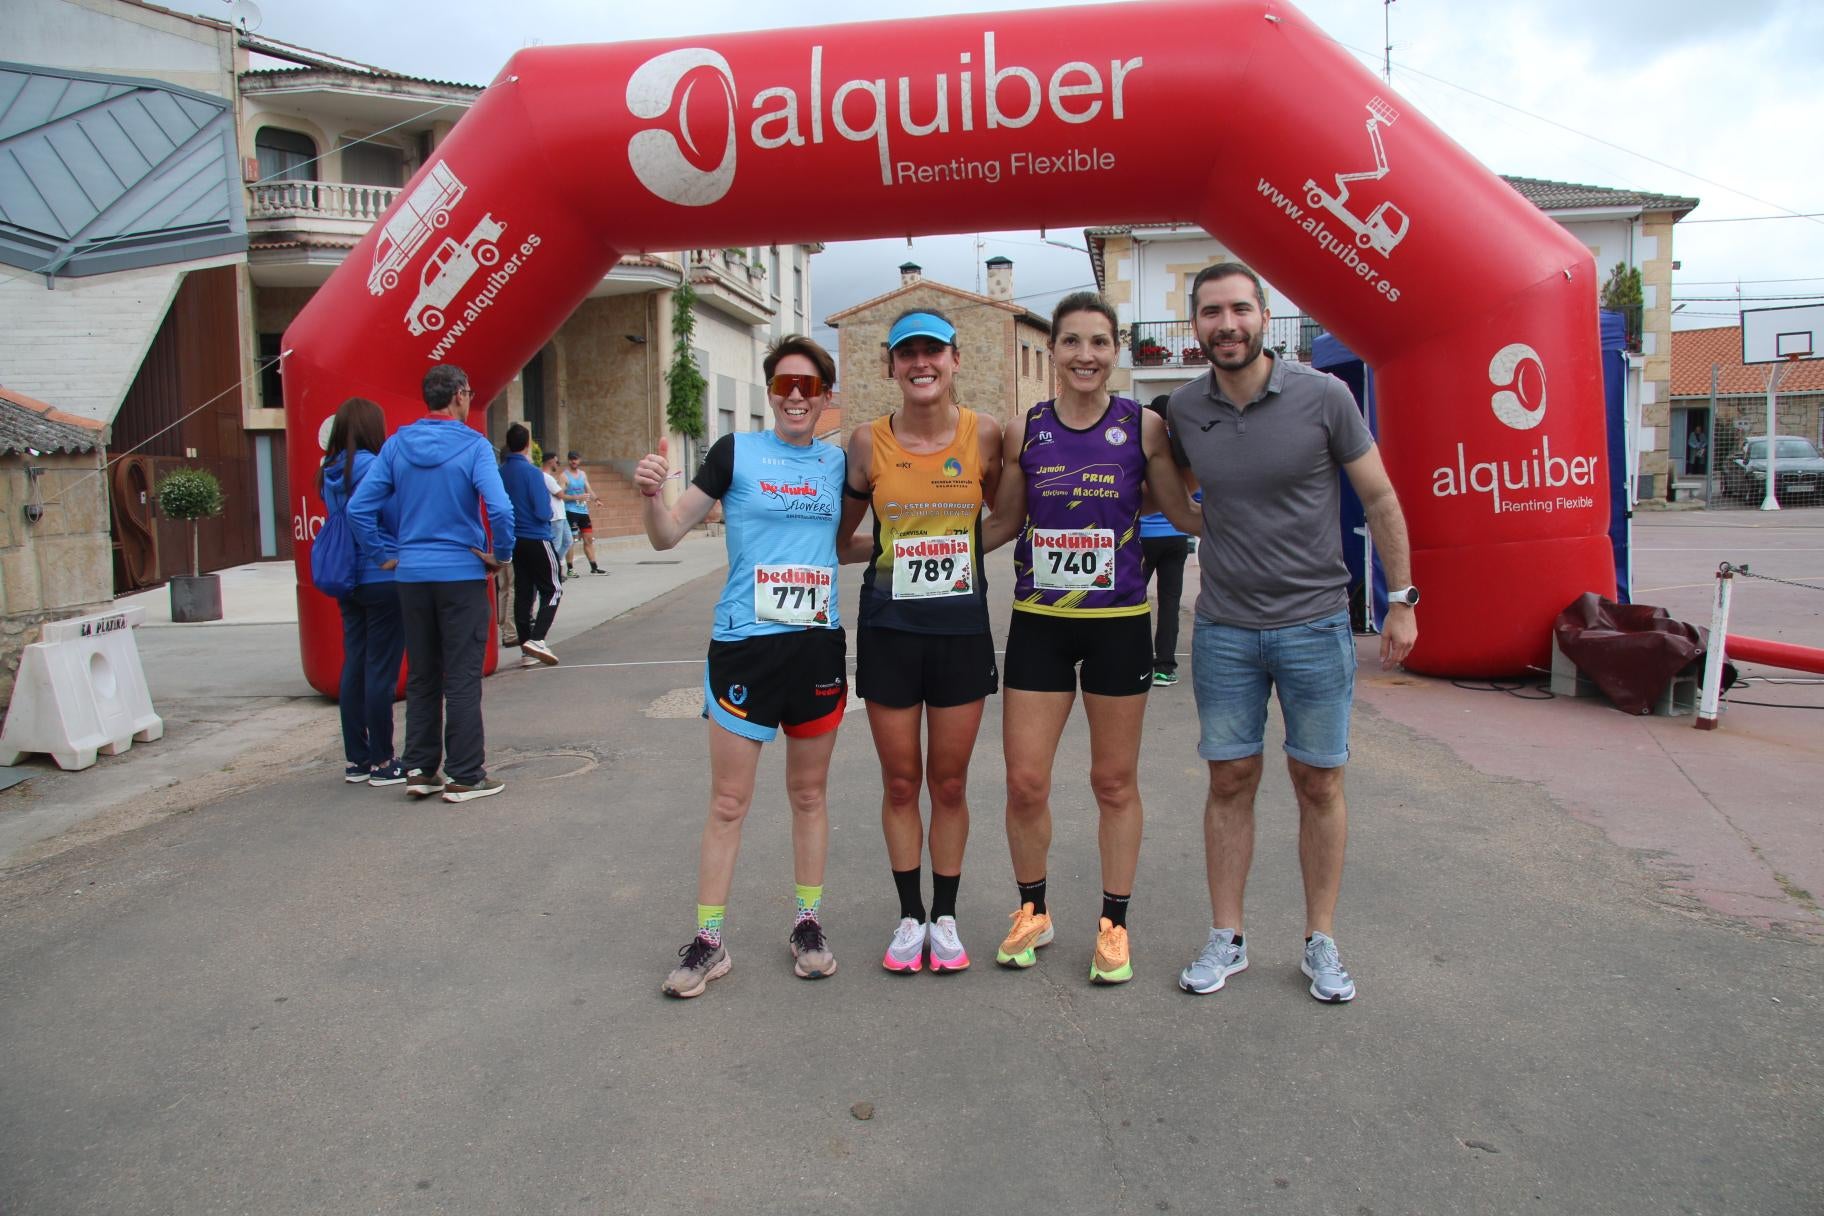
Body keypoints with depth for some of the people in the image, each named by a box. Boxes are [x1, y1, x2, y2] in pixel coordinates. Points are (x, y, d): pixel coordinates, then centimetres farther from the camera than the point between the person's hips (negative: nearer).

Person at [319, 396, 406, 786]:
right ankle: (382, 762, 3)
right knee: (381, 670, -2)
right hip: (383, 577, -8)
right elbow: (397, 520, -13)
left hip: (347, 580, 8)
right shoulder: (372, 466, -15)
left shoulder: (329, 472, 9)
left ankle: (357, 759, 18)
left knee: (354, 666, 11)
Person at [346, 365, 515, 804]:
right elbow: (500, 509, -22)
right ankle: (464, 776, 7)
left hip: (412, 576, 5)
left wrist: (388, 553, 9)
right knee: (462, 680, 2)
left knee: (420, 677, 15)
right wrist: (501, 554, -7)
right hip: (462, 575, -4)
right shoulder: (473, 445, -10)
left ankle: (420, 769, 20)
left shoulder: (397, 445, 4)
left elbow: (358, 508, 1)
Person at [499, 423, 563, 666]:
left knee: (523, 593, 9)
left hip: (515, 541, 6)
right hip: (536, 539, -6)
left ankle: (526, 651, 11)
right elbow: (543, 512, -17)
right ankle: (536, 639, -14)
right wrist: (550, 510, 4)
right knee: (552, 590, 2)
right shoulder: (531, 472, -15)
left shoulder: (501, 472, 4)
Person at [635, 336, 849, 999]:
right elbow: (667, 535, -4)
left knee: (810, 793, 14)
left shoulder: (839, 461, 8)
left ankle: (808, 924, 28)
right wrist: (651, 494, -23)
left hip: (819, 644, 3)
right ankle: (708, 940, 15)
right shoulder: (736, 452, -2)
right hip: (744, 645, -3)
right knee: (728, 800, 2)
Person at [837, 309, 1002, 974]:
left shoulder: (984, 435, -4)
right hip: (888, 630, 1)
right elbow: (841, 538, 9)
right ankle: (909, 916, 27)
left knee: (950, 783, 10)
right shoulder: (868, 442, -2)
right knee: (900, 783, 10)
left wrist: (950, 546, 0)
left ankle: (945, 916, 27)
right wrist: (890, 547, -1)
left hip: (961, 627, 0)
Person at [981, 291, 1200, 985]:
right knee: (1025, 781, 2)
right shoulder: (1023, 431, 2)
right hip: (1038, 622, 1)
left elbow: (1186, 515, 6)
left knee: (1115, 782, 10)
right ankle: (1033, 912, 26)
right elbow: (1002, 523, 10)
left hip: (1118, 622, -1)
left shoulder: (1144, 427, -1)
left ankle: (1113, 924, 26)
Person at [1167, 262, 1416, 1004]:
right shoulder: (1184, 411, 0)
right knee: (1230, 782, 8)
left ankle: (1321, 942, 22)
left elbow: (1379, 499, -1)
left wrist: (1401, 599, -1)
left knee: (1318, 783, 7)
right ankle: (1226, 939, 20)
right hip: (1224, 629, 2)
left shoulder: (1322, 397, -8)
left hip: (1315, 622, -2)